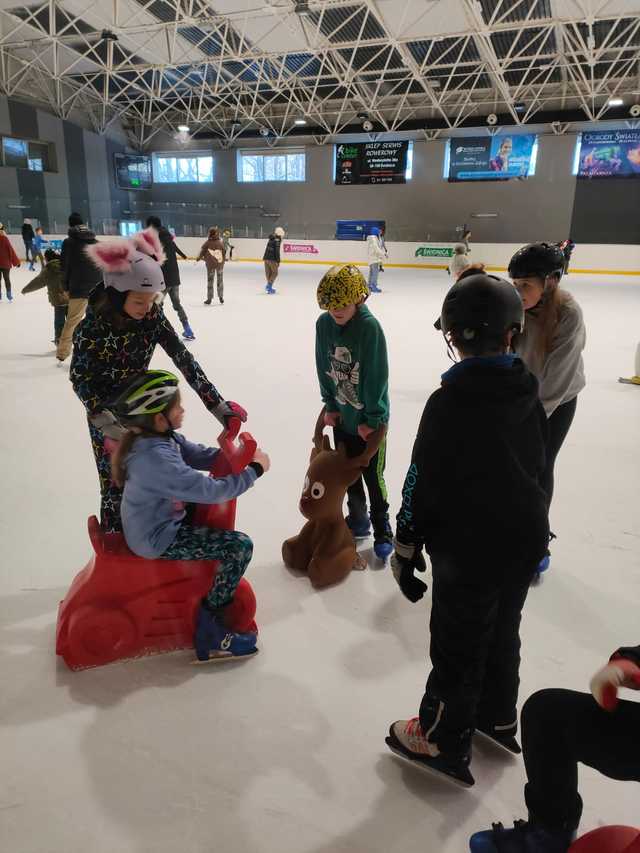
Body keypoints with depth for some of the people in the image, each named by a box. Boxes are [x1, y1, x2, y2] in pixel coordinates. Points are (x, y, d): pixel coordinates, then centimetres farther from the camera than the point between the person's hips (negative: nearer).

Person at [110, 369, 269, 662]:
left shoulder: (160, 437, -6)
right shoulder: (157, 460, -34)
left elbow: (200, 455, 3)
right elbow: (212, 491, -32)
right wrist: (255, 469, -20)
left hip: (153, 521, 10)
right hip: (157, 541, -10)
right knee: (240, 546, -13)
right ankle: (210, 630, 0)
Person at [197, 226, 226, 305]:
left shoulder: (207, 243, -9)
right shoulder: (220, 243, -3)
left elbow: (202, 251, -3)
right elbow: (223, 254, 2)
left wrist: (199, 258, 16)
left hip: (210, 264, -2)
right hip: (220, 264, 2)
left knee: (210, 281, 7)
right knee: (220, 280, 13)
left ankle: (209, 299, 10)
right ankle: (221, 298, 17)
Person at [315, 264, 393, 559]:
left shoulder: (370, 327, -23)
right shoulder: (324, 324, -7)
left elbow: (377, 376, -20)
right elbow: (324, 368, 3)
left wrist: (371, 419, -16)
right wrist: (330, 405, 2)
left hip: (370, 419, -5)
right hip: (342, 415, 5)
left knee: (373, 476, 7)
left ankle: (382, 529, 28)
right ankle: (358, 521, 39)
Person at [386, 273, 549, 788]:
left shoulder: (449, 403, -22)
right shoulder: (528, 394, -2)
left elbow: (423, 482, -19)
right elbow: (536, 466, 10)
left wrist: (407, 547, -7)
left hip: (468, 547, -7)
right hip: (526, 540, 7)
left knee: (458, 647, 10)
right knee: (503, 630, 25)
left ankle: (446, 743, 30)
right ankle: (498, 717, 46)